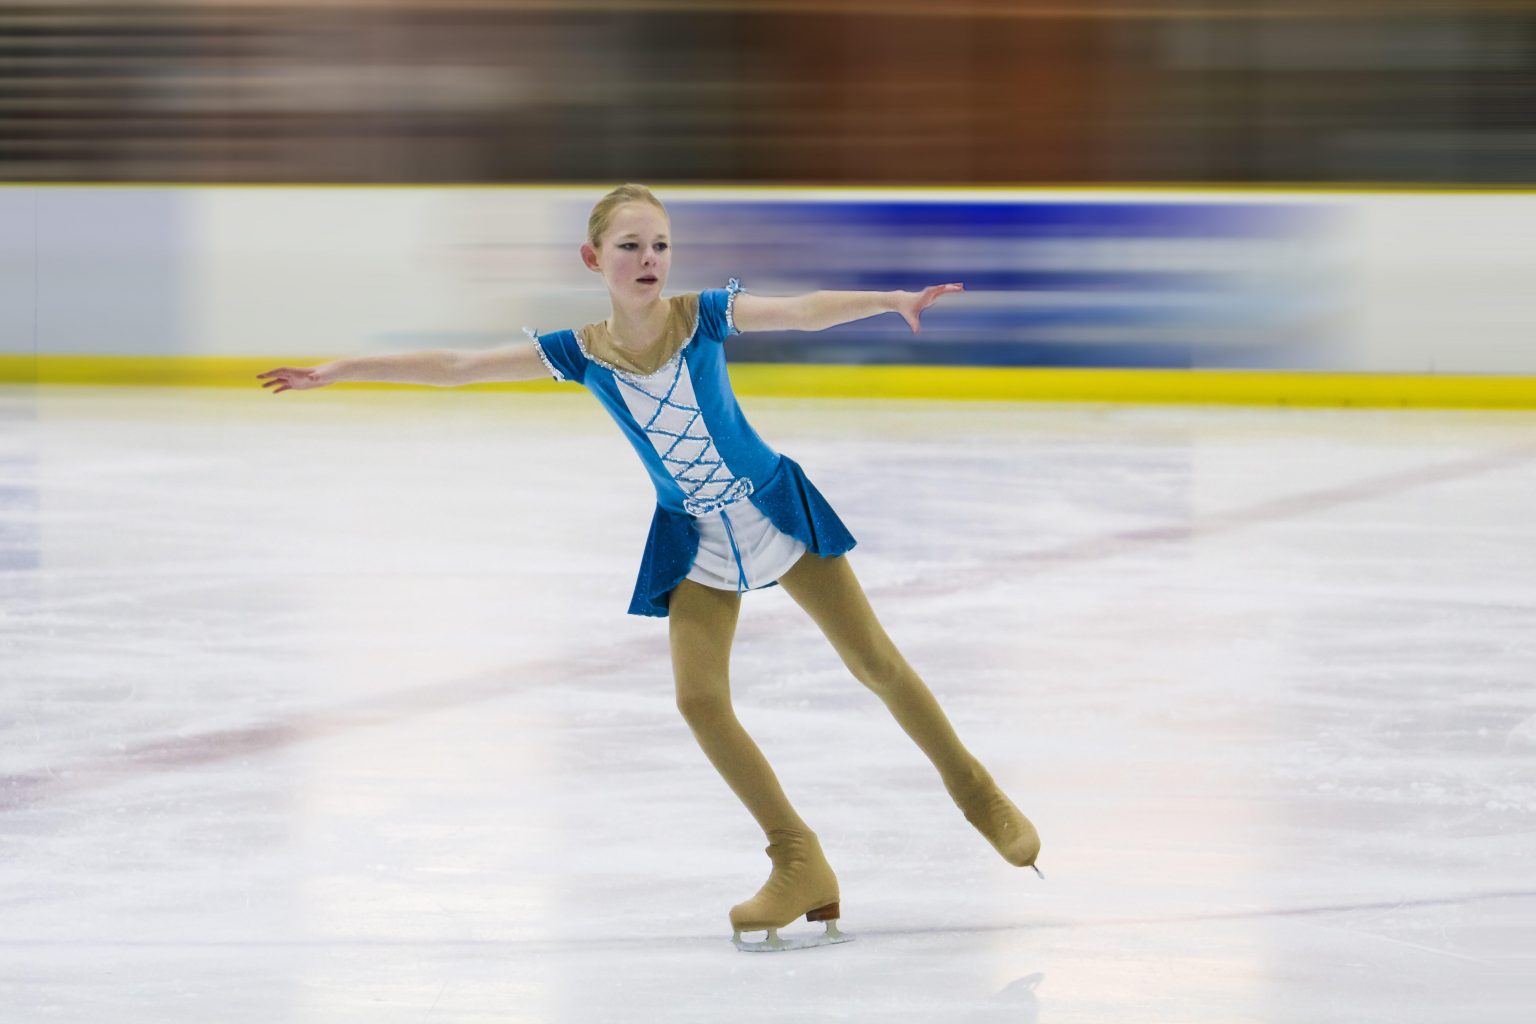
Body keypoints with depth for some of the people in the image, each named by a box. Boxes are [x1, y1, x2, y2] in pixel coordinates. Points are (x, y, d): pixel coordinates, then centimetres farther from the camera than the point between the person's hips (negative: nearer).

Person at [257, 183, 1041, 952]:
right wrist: (336, 371, -9)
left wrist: (892, 301, -46)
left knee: (874, 663, 3)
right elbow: (456, 367, -8)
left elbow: (801, 312, -29)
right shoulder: (581, 353, -9)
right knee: (699, 699, -9)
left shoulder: (703, 315, -15)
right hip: (694, 542, 2)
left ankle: (976, 793, 24)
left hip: (776, 510, -2)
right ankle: (799, 865, 2)